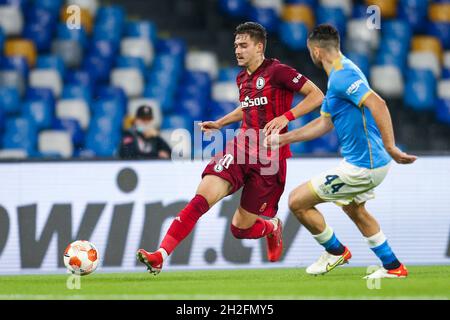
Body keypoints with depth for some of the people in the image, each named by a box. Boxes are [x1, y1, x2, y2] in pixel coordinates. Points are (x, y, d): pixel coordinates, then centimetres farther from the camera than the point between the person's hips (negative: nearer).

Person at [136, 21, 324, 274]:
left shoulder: (277, 71, -9)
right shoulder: (242, 79, 14)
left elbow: (317, 95, -11)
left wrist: (286, 117, -21)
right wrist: (219, 124, 23)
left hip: (268, 157, -5)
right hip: (241, 147, 5)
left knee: (241, 228, 2)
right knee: (202, 198, -19)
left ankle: (272, 228, 39)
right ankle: (161, 256, -25)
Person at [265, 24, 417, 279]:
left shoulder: (342, 76, -20)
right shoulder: (340, 74, 13)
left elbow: (377, 104, -33)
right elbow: (325, 123, 22)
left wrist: (390, 148, -37)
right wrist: (282, 139, 23)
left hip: (362, 167, -11)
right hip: (370, 162, 11)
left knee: (298, 201, -3)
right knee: (353, 208, 35)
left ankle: (336, 251, 16)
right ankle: (393, 267, 39)